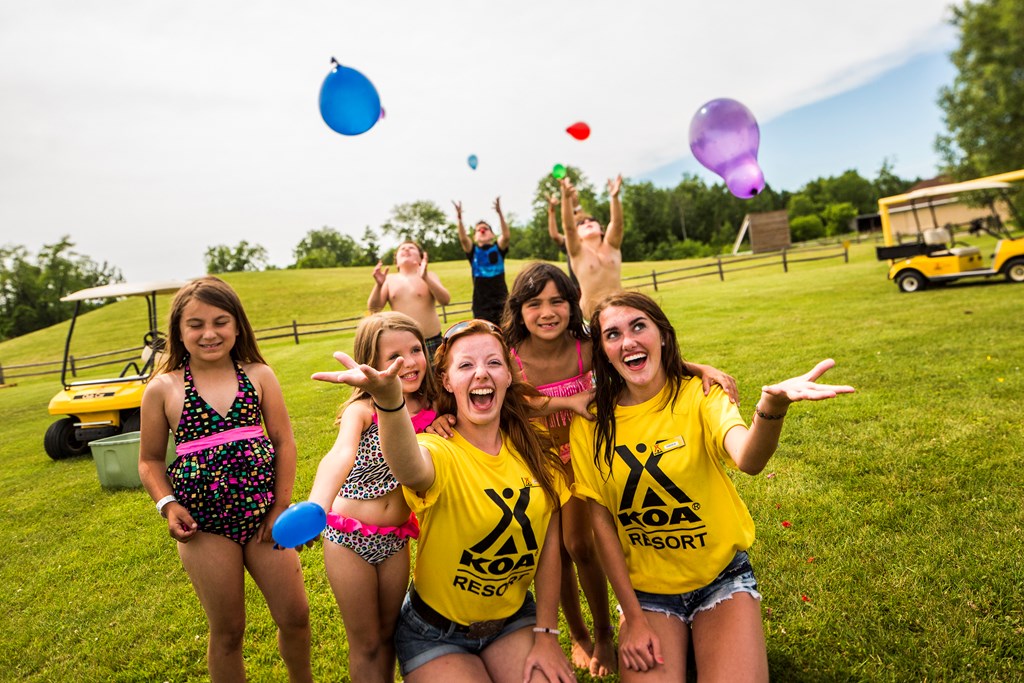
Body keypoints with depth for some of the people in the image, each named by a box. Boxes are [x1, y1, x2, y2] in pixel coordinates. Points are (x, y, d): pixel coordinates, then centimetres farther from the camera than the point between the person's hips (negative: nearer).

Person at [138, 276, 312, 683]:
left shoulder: (258, 375, -2)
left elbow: (283, 441, -1)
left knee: (295, 616, 10)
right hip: (205, 525, -1)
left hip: (261, 515, 1)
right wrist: (168, 505, -10)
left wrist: (281, 505, -3)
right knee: (227, 632, 12)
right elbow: (150, 459, 5)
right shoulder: (163, 389, -3)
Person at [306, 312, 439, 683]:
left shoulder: (430, 413, -5)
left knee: (387, 635, 20)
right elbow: (340, 456, -37)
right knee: (365, 643, 12)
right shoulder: (363, 409, -17)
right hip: (349, 537, -3)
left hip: (396, 540, 4)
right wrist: (315, 507, -57)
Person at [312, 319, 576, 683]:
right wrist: (390, 401, -68)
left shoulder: (534, 450, -8)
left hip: (515, 618, 3)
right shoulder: (440, 451, -23)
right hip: (437, 633, -3)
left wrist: (546, 635, -4)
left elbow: (549, 544, -3)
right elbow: (412, 471, -49)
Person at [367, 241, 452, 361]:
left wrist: (426, 278, -24)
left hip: (431, 342, -1)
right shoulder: (390, 279, 9)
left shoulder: (429, 276, 4)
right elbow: (373, 308, 2)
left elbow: (445, 300, -11)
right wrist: (378, 285, -15)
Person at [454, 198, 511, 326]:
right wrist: (460, 219, -30)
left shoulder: (498, 248, 4)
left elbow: (506, 236, -16)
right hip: (481, 303, 0)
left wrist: (500, 214, -29)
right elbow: (463, 239, -14)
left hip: (501, 300, 0)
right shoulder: (473, 251, 5)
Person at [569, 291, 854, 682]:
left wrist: (771, 406, -56)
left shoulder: (698, 395, -14)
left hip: (722, 576, 0)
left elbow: (748, 460, -34)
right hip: (644, 589, 1)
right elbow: (601, 521, -5)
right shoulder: (590, 424, -10)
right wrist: (633, 618, -6)